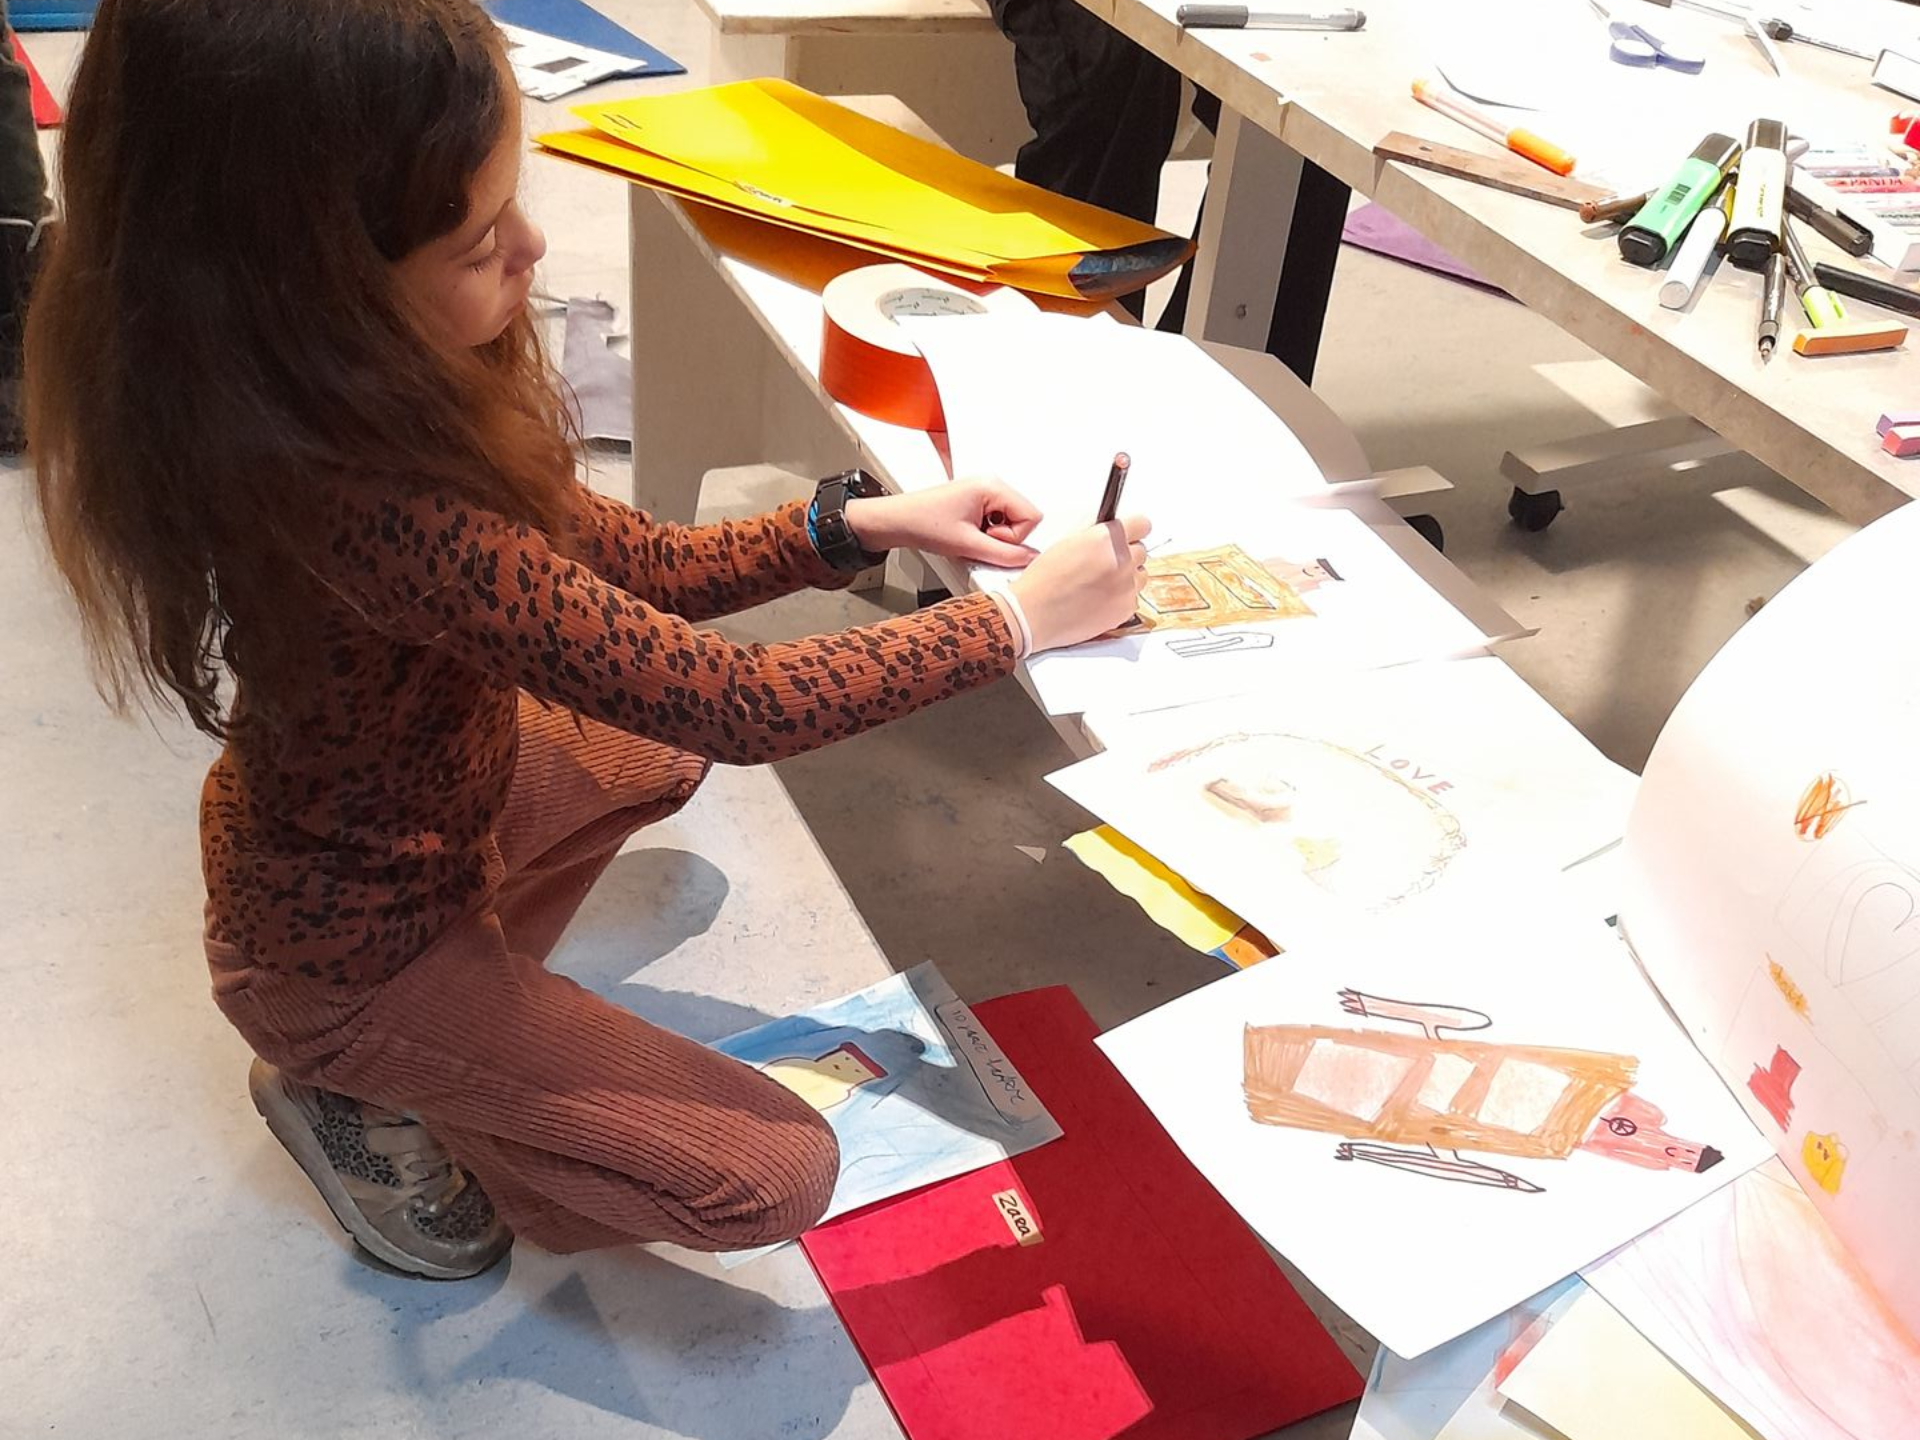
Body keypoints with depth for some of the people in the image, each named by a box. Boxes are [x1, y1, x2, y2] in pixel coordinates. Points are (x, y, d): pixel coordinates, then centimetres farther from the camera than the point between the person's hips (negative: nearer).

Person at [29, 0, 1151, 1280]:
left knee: (666, 740, 28)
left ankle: (466, 1025, 21)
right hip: (350, 945, -8)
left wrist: (853, 525, -12)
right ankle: (362, 1093, 11)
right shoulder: (364, 502, -41)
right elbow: (733, 703, -34)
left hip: (419, 806, 8)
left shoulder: (367, 383, -15)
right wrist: (1023, 618, -23)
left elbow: (617, 569, -3)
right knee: (778, 1177, -4)